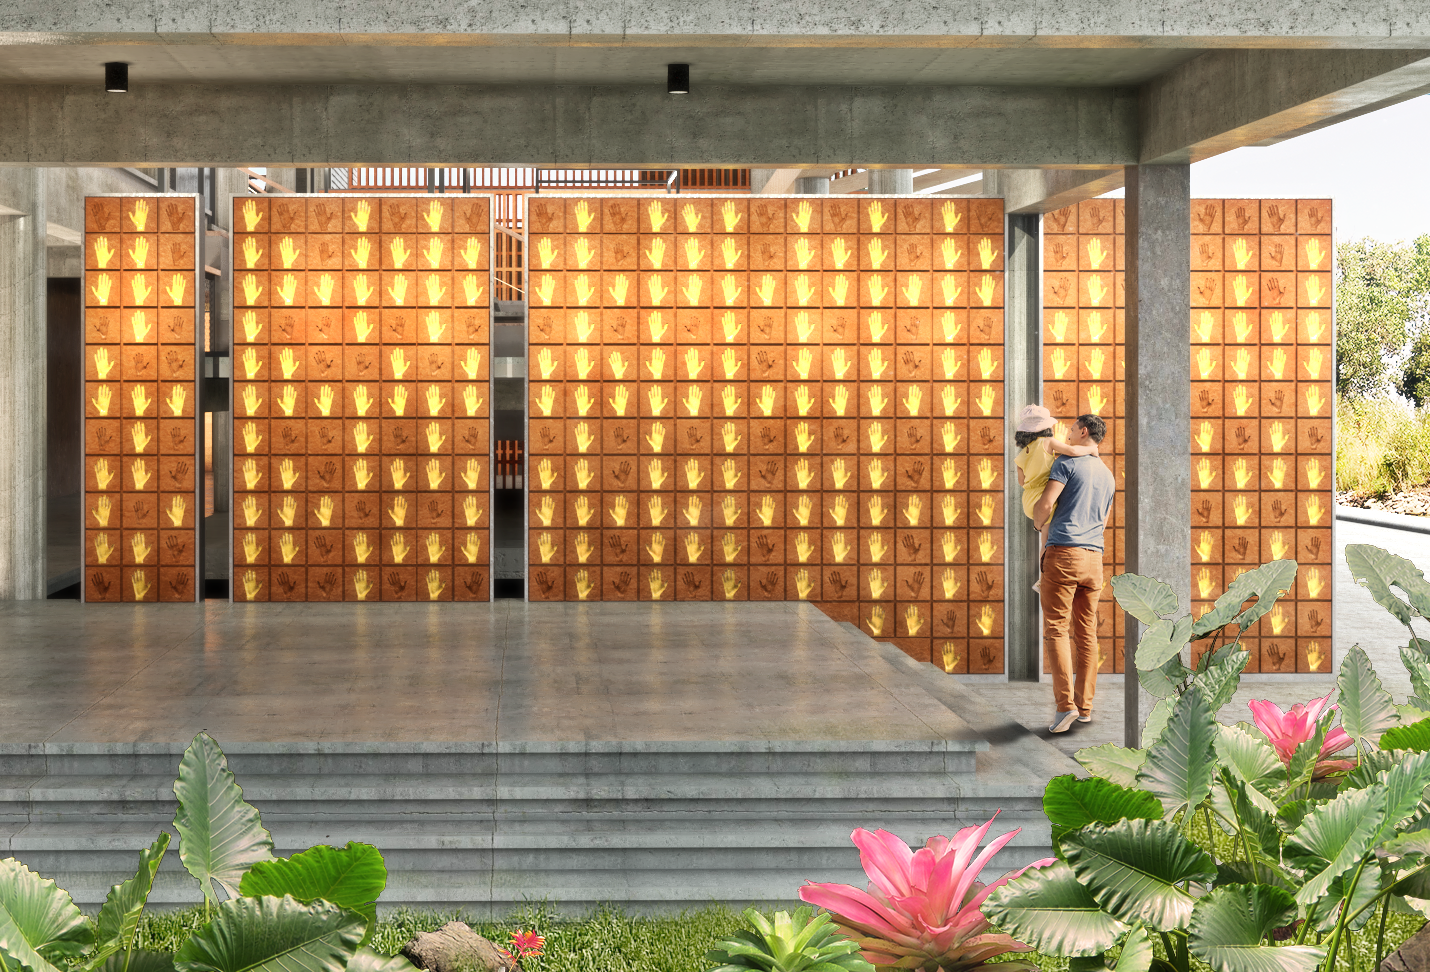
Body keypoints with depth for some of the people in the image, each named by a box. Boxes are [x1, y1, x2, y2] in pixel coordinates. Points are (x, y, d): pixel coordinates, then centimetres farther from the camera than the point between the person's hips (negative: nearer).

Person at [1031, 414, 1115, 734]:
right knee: (1086, 632, 9)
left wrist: (1038, 523, 9)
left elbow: (1045, 503, -13)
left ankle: (1065, 703, -16)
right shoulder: (1108, 476, 19)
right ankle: (1085, 705, 10)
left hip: (1062, 552, -6)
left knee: (1056, 629, -6)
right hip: (1094, 556, 6)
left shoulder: (1067, 462, -3)